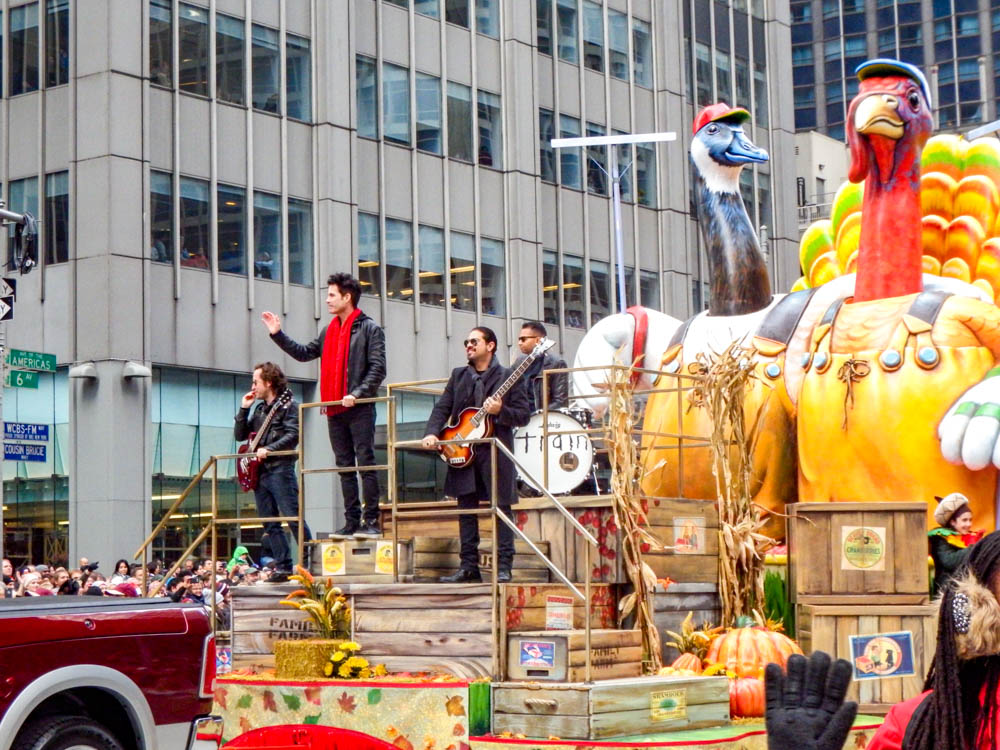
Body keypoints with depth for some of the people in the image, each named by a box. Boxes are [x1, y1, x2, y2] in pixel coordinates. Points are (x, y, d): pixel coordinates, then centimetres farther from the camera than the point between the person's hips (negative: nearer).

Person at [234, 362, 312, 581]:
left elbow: (293, 435, -15)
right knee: (270, 524, 5)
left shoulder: (288, 405, -3)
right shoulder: (260, 408, 21)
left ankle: (309, 563, -12)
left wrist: (269, 449, -21)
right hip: (259, 471, 8)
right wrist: (244, 409, 9)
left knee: (294, 518, -13)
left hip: (280, 468, -8)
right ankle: (283, 568, 6)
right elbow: (240, 435, 19)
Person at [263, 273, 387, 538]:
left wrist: (357, 394, -20)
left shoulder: (369, 329, -2)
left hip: (360, 408, -7)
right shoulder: (330, 332, 19)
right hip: (335, 410, 7)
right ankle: (352, 522, 10)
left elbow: (378, 369, -10)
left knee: (366, 464, -7)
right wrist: (277, 334, 18)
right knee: (345, 467, 7)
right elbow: (304, 353, 24)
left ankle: (371, 521, -6)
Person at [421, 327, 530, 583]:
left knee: (501, 507, -6)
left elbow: (523, 415, -2)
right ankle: (469, 566, 11)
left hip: (495, 451, -5)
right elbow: (442, 408, 10)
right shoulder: (458, 376, 15)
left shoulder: (510, 377, 1)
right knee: (466, 508, 6)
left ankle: (504, 567, -4)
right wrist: (432, 433, -7)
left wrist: (499, 411, -19)